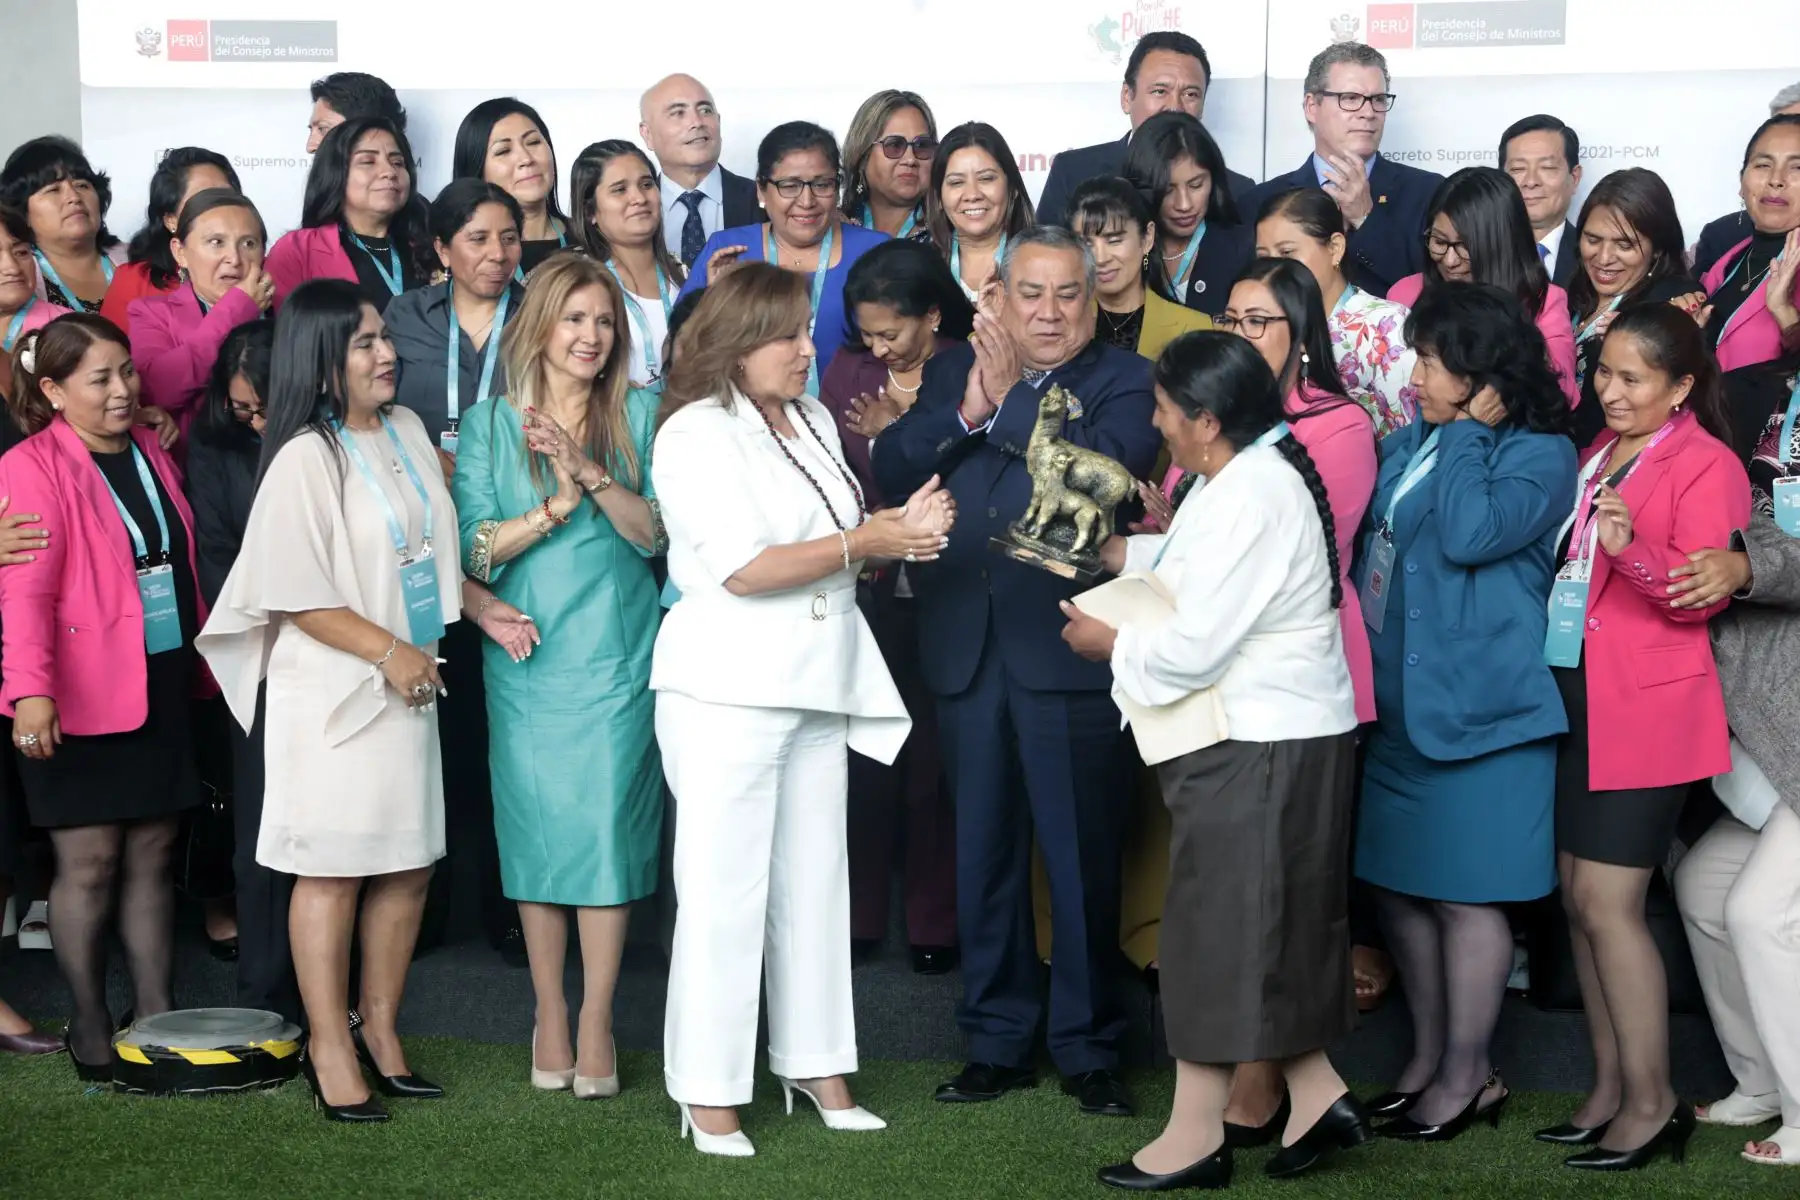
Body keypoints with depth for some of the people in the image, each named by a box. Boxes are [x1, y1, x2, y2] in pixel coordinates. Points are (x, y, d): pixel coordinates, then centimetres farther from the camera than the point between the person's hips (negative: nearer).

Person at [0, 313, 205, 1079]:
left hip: (164, 690, 6)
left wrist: (202, 658, 17)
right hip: (81, 700, -6)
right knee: (88, 863, 0)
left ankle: (156, 1011, 16)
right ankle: (89, 1024, 11)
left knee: (152, 854, 9)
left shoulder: (150, 454, 12)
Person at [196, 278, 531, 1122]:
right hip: (331, 693, -7)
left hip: (408, 683, 7)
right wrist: (388, 652, -16)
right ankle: (329, 1045, 11)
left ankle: (380, 1028, 25)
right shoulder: (305, 458, -15)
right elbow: (295, 595, -17)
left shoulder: (405, 431, 7)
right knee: (331, 870, 1)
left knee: (408, 864, 11)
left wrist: (482, 608, 9)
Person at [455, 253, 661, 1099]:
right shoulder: (491, 423, 4)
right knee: (537, 829, 2)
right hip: (526, 656, 0)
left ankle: (596, 1021, 5)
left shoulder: (638, 415, 5)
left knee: (608, 827, -4)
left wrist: (592, 474, -18)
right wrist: (556, 507, -14)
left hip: (616, 657, 0)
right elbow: (474, 550, -2)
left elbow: (655, 533, -3)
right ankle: (549, 1013, 15)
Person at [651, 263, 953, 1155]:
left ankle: (815, 1065, 21)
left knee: (815, 882, 11)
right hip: (730, 688, -7)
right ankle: (708, 1090, 5)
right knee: (725, 889, -3)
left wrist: (901, 525, -3)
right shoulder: (696, 431, -9)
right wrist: (867, 541, -14)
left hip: (820, 682, 7)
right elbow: (741, 568, -17)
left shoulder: (813, 421, 13)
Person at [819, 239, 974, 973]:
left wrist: (897, 435, -13)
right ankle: (858, 914, 17)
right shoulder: (848, 371, 7)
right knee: (862, 755, 5)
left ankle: (935, 924, 15)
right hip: (863, 591, 3)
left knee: (935, 760, 4)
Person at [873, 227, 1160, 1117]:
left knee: (1082, 856, 3)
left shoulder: (1123, 381, 0)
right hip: (967, 650, 4)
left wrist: (1009, 400, -13)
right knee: (981, 852, 12)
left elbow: (1107, 467, -19)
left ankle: (1087, 1047, 15)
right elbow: (890, 468, 2)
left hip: (1069, 648, -4)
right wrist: (962, 414, -13)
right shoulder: (953, 371, 13)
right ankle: (996, 1040, 23)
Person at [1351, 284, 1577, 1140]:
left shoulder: (1540, 454, -10)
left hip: (1478, 709, -7)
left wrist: (1468, 430, -16)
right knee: (1399, 884, 13)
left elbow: (1469, 534, -26)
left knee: (1463, 895, 0)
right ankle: (1429, 1057, 26)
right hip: (1398, 701, 8)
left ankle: (1468, 1075, 13)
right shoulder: (1411, 442, 10)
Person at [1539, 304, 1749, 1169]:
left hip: (1644, 710, -8)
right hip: (1574, 698, 8)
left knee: (1607, 904, -10)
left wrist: (1631, 548, -35)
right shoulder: (1599, 453, 16)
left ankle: (1651, 1102, -1)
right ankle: (1609, 1089, 17)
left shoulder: (1706, 466, -8)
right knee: (1578, 900, 8)